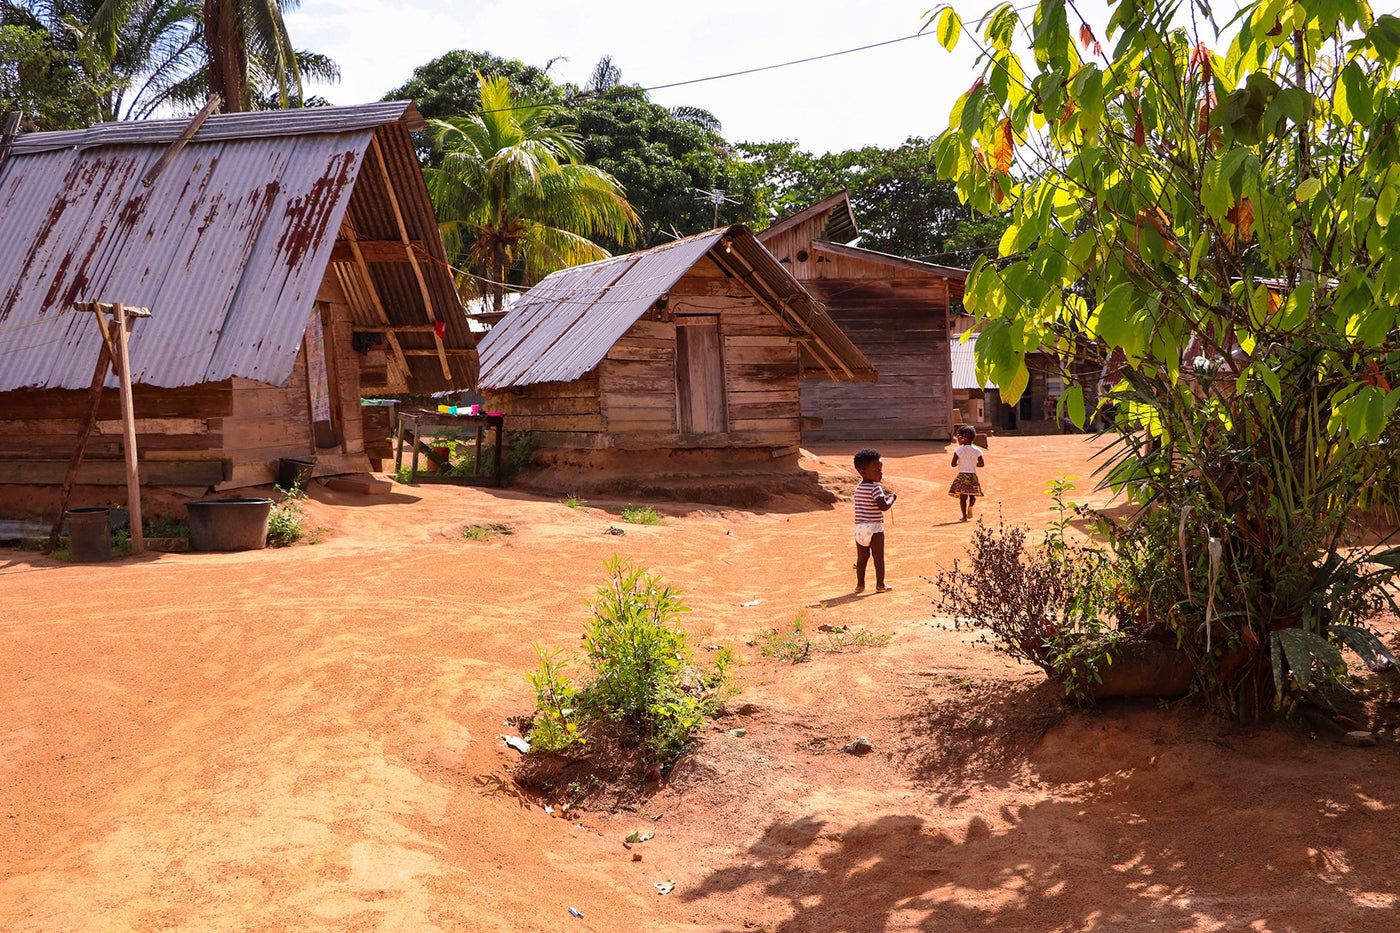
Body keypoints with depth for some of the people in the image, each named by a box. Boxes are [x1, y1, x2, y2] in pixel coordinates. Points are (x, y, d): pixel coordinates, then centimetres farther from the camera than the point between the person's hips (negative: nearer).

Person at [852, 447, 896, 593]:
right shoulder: (875, 488, -14)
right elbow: (884, 507, -18)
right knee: (879, 556, 3)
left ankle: (860, 584, 11)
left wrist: (883, 495, 16)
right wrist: (892, 498, -1)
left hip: (860, 528, 7)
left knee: (862, 556, 11)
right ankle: (880, 584, 6)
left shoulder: (859, 488, 11)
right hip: (874, 528, -7)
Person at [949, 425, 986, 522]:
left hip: (962, 475, -2)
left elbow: (953, 464, -11)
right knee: (972, 495, 12)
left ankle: (964, 516, 0)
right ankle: (970, 506, -19)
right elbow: (982, 464, 3)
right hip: (973, 475, 2)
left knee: (962, 497, 4)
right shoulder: (976, 450, 0)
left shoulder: (959, 450, -9)